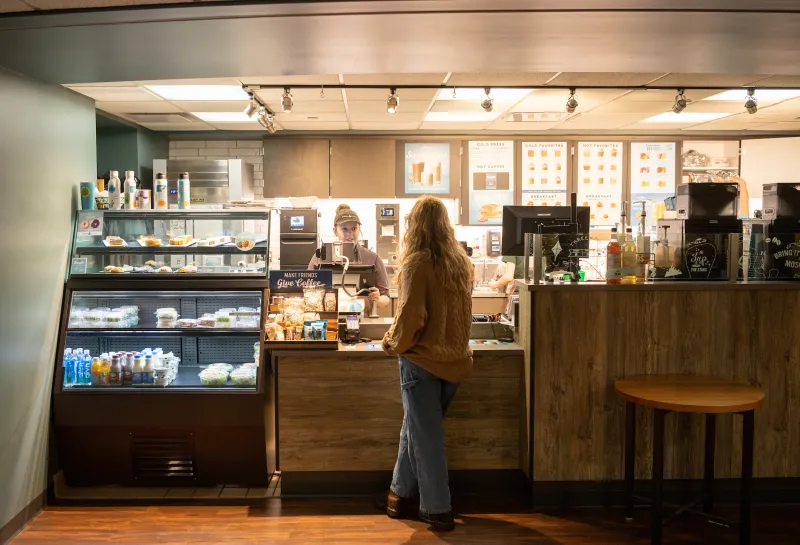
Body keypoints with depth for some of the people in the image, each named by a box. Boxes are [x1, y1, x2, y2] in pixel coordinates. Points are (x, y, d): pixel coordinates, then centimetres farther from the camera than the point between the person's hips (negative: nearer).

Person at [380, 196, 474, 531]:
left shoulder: (417, 263, -15)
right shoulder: (461, 262, 4)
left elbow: (411, 314, -18)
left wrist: (392, 344, -3)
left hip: (423, 359, -6)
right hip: (454, 358, 6)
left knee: (425, 434, 6)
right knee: (416, 427, 20)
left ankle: (438, 509, 14)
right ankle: (402, 492, 31)